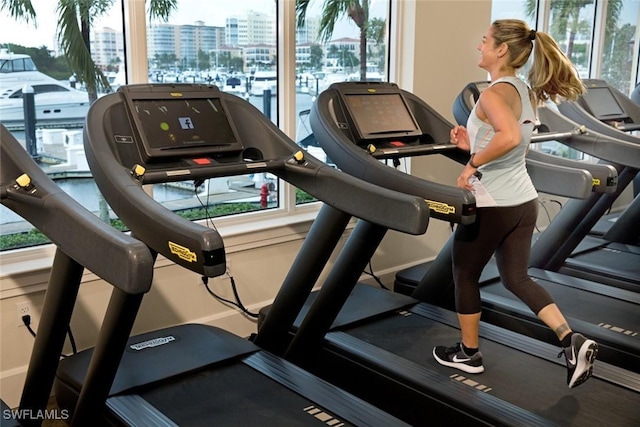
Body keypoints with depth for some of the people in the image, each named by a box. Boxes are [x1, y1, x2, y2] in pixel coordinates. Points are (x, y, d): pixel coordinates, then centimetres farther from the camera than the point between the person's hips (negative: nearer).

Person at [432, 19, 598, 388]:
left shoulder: (494, 94, -18)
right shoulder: (526, 92, 10)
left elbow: (510, 137, -38)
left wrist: (473, 164, -26)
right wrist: (474, 145, 10)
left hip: (491, 205, -8)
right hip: (523, 202, 8)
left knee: (465, 276, 12)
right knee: (517, 278, 18)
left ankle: (469, 353, 27)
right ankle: (572, 340, 6)